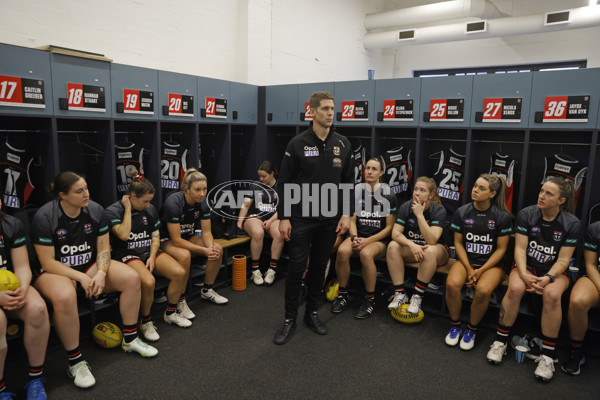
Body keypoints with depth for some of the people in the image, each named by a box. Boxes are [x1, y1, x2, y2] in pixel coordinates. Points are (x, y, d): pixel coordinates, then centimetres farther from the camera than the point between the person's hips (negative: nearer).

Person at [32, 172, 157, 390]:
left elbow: (103, 249, -1)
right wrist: (81, 277, -22)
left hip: (90, 265, 5)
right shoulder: (44, 217, -17)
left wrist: (101, 273, -18)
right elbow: (48, 262, -15)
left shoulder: (96, 210, -6)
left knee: (132, 278, -17)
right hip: (56, 271, -4)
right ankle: (75, 361, -18)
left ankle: (130, 339, 0)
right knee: (65, 297, -39)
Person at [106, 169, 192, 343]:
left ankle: (170, 313, 5)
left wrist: (152, 257, -5)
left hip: (149, 251, 5)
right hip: (127, 255, -5)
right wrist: (128, 209, -15)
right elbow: (124, 235, -21)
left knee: (180, 273, -18)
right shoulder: (113, 211, -6)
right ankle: (146, 322, -7)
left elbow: (155, 237, 12)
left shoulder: (150, 210, 9)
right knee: (148, 281, -34)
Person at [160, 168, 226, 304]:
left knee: (218, 249, -15)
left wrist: (211, 248, -28)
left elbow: (206, 232, -6)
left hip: (188, 237, 6)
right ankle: (180, 300, -18)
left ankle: (207, 290, 2)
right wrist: (204, 250, -31)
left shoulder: (203, 202, -11)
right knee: (185, 255, -37)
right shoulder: (173, 203, -29)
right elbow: (176, 240, -28)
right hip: (167, 240, -6)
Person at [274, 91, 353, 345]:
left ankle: (312, 313, 29)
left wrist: (346, 214, -1)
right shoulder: (298, 144, -5)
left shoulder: (342, 144, 4)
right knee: (296, 268, 0)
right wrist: (283, 217, -9)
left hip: (330, 219, 3)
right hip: (301, 217, -3)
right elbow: (284, 183, -5)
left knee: (319, 267, 13)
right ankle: (290, 319, 15)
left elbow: (348, 181, 7)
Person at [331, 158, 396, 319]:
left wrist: (367, 241, -14)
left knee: (366, 254, -37)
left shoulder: (388, 194, -2)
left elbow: (389, 227, -3)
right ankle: (342, 294, -10)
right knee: (342, 251, -30)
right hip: (358, 236, 3)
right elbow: (352, 220, 10)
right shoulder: (357, 191, 9)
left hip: (379, 239, -3)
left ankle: (370, 300, -17)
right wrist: (355, 238, -10)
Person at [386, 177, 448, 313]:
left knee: (429, 251, -37)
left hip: (436, 252, -3)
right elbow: (395, 233, -14)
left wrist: (419, 215, -30)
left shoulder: (439, 210, -16)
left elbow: (431, 240, -27)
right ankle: (400, 293, -20)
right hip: (411, 249, 3)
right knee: (393, 246, -25)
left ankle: (418, 296, -24)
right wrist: (412, 244, -32)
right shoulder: (406, 207, -7)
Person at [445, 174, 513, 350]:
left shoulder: (502, 216, -4)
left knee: (483, 290, -33)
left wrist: (481, 270, -12)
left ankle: (472, 329, -5)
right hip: (466, 260, 2)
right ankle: (455, 325, -3)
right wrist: (468, 269, -8)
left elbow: (501, 249, -3)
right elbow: (458, 243, 4)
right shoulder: (462, 212, 2)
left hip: (491, 263, -2)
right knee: (452, 284, -29)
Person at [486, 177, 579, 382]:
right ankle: (500, 341, -15)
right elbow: (520, 249, -7)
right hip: (526, 267, 0)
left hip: (554, 271, 0)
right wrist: (524, 275, -22)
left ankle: (548, 355, -19)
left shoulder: (571, 223, -6)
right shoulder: (526, 215, -6)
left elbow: (563, 259, -7)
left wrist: (548, 278, -23)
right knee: (515, 288, -32)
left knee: (552, 294, -33)